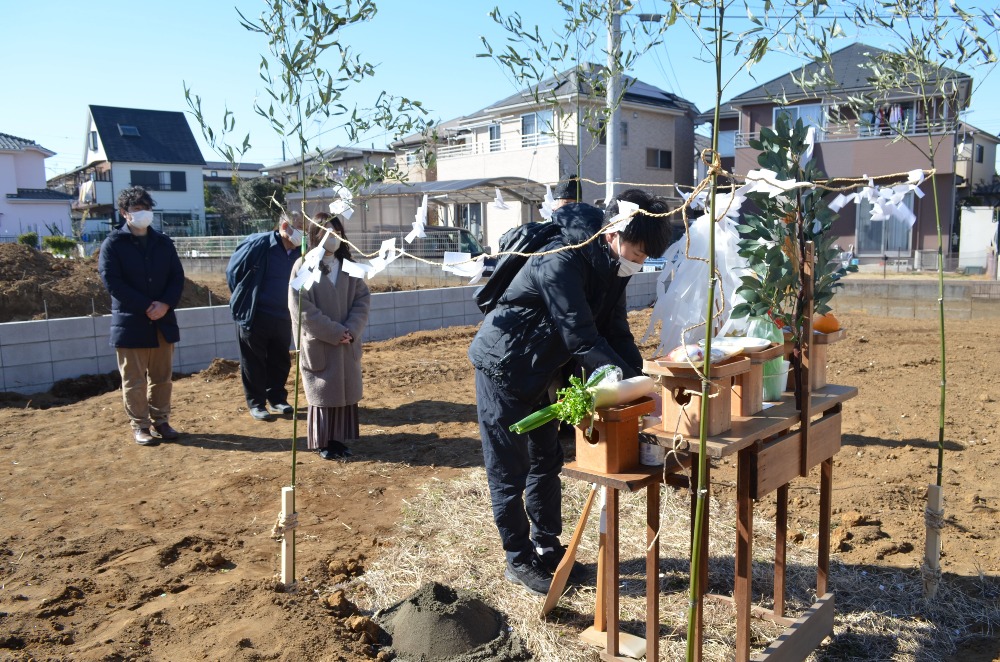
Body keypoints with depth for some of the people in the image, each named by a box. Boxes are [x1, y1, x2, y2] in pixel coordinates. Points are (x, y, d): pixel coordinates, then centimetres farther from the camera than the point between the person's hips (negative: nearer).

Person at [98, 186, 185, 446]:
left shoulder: (163, 242, 10)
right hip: (130, 322, -4)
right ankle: (140, 426, 13)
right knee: (134, 380, 3)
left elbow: (177, 276, 5)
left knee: (162, 377, 11)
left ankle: (160, 421, 23)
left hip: (163, 321, 4)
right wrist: (146, 307, -17)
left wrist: (166, 304, -13)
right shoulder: (113, 244, -3)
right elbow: (112, 281, -11)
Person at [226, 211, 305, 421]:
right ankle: (256, 403, 18)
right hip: (254, 316, -5)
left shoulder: (298, 253, 1)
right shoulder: (258, 244, -16)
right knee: (254, 362, 5)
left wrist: (292, 308, 12)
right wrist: (244, 299, 1)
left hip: (282, 318, 5)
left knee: (280, 361, 14)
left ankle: (277, 398, 30)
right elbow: (233, 271, -7)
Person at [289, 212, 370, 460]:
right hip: (319, 344, -5)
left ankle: (339, 439, 22)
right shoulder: (303, 266, -9)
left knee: (346, 391, 9)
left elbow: (363, 298, 3)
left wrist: (351, 330, -12)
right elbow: (301, 308, -14)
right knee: (324, 392, 4)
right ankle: (323, 443, 17)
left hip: (347, 344, 5)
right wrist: (334, 332, -16)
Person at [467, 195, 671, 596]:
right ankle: (518, 561, 15)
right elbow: (582, 339, -31)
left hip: (537, 372, 9)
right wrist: (630, 384, -27)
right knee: (509, 472, 1)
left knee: (546, 461, 16)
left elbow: (616, 333, 1)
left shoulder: (607, 267, -1)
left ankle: (546, 547, 30)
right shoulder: (561, 263, -29)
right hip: (503, 369, -9)